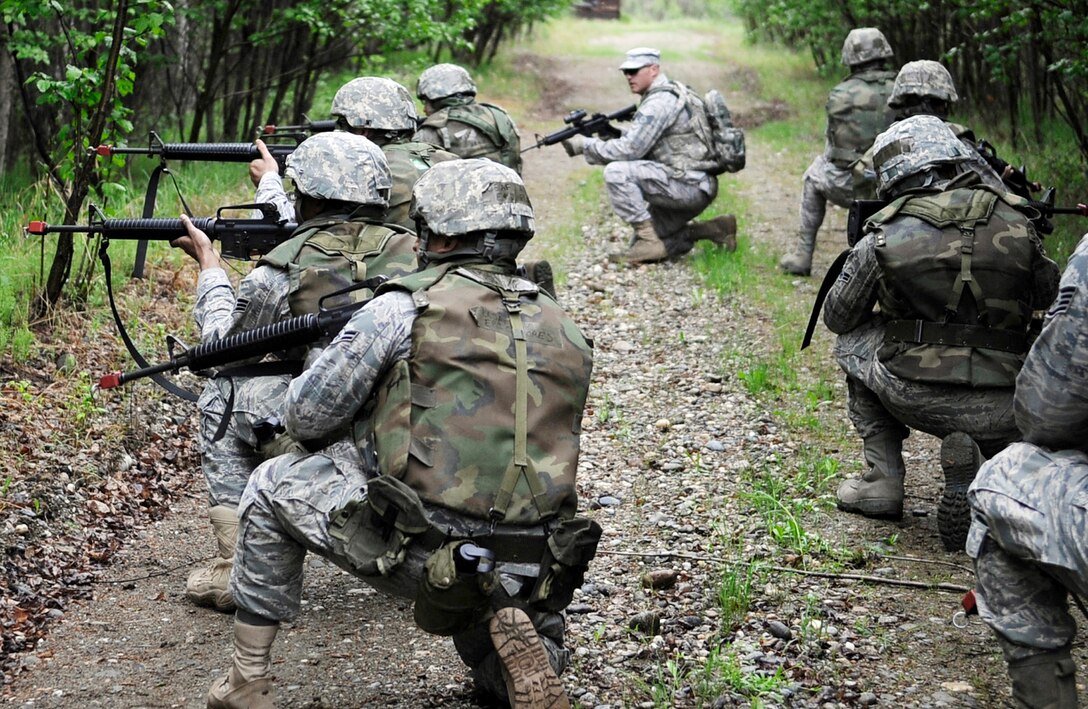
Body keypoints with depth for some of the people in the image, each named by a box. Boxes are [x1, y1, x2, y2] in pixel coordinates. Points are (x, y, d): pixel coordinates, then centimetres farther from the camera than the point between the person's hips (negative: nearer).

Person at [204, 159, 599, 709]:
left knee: (274, 487, 20)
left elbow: (306, 417, 1)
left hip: (424, 554, -4)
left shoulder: (406, 308, -4)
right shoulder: (566, 333, 12)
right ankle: (509, 634, 2)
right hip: (533, 576, 5)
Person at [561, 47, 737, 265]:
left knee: (616, 172, -21)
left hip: (688, 185, -10)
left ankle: (649, 240, -15)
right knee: (640, 249, 12)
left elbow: (629, 150, -20)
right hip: (690, 187, 10)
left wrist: (585, 145, -11)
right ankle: (713, 229, 15)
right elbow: (638, 145, 20)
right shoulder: (670, 94, 17)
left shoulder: (660, 101, -15)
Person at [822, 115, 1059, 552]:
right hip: (1003, 412, 1)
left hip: (917, 400, -1)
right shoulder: (1016, 223, 1)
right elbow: (1048, 295, 18)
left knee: (854, 341, 27)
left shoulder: (885, 237, -4)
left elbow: (837, 318, 10)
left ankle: (881, 483, 20)